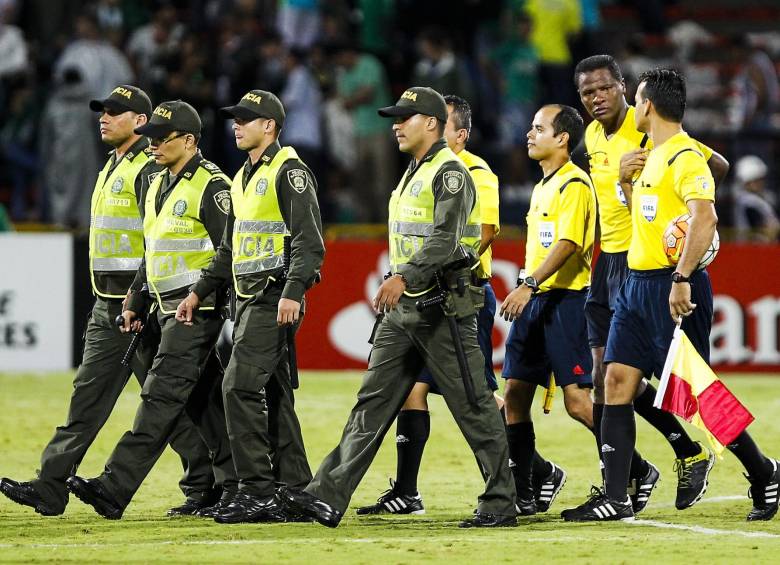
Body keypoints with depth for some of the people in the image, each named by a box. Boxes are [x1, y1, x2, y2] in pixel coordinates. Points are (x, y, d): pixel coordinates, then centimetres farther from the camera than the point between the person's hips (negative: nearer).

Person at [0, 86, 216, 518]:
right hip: (107, 306, 10)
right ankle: (50, 490, 2)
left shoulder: (149, 170, -13)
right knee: (87, 396, 5)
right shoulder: (111, 168, 18)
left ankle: (204, 486, 5)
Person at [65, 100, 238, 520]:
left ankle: (114, 489, -20)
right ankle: (236, 488, 14)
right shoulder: (157, 186, 17)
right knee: (203, 400, 10)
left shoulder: (211, 186, -11)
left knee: (161, 396, -13)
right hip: (168, 309, 10)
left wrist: (215, 306, -18)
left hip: (197, 309, -10)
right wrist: (135, 303, 18)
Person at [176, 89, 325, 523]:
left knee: (241, 385, -16)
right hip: (248, 299, 10)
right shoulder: (244, 178, 19)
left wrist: (292, 293, -27)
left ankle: (258, 491, -16)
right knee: (273, 394, 9)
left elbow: (309, 241, -18)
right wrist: (200, 292, 22)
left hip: (275, 299, -10)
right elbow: (231, 248, 27)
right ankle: (294, 492, 12)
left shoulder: (289, 172, -10)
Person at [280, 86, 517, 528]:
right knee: (373, 402, 3)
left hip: (443, 308, -10)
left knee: (474, 405, -3)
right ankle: (329, 498, -1)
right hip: (403, 309, 10)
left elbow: (445, 241, -24)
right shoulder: (414, 174, 19)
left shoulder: (450, 173, -12)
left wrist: (403, 277, -33)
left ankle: (501, 504, 3)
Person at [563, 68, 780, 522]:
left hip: (673, 286, -10)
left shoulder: (685, 156, -13)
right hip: (638, 284, 10)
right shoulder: (655, 156, 17)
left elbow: (705, 217, -25)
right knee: (618, 382, 1)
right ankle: (615, 498, -1)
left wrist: (682, 279, -31)